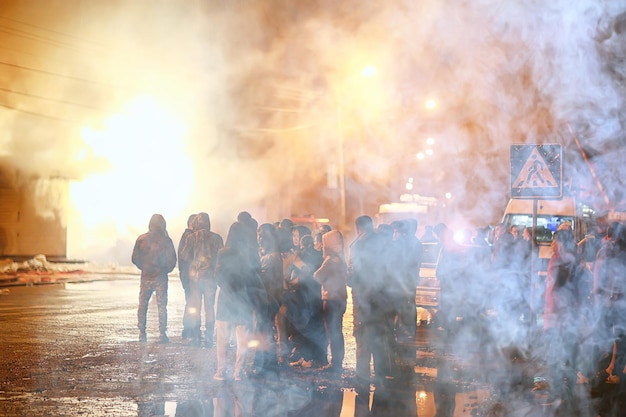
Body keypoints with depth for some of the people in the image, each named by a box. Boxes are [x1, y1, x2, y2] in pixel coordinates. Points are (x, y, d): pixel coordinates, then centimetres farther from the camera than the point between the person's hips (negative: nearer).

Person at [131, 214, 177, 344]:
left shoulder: (141, 239, -2)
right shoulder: (166, 240, -8)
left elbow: (134, 258, 0)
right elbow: (172, 260, -6)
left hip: (145, 277, 2)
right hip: (161, 278, -2)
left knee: (142, 305, 11)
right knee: (162, 306, 3)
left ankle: (142, 333, 9)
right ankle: (162, 334, -2)